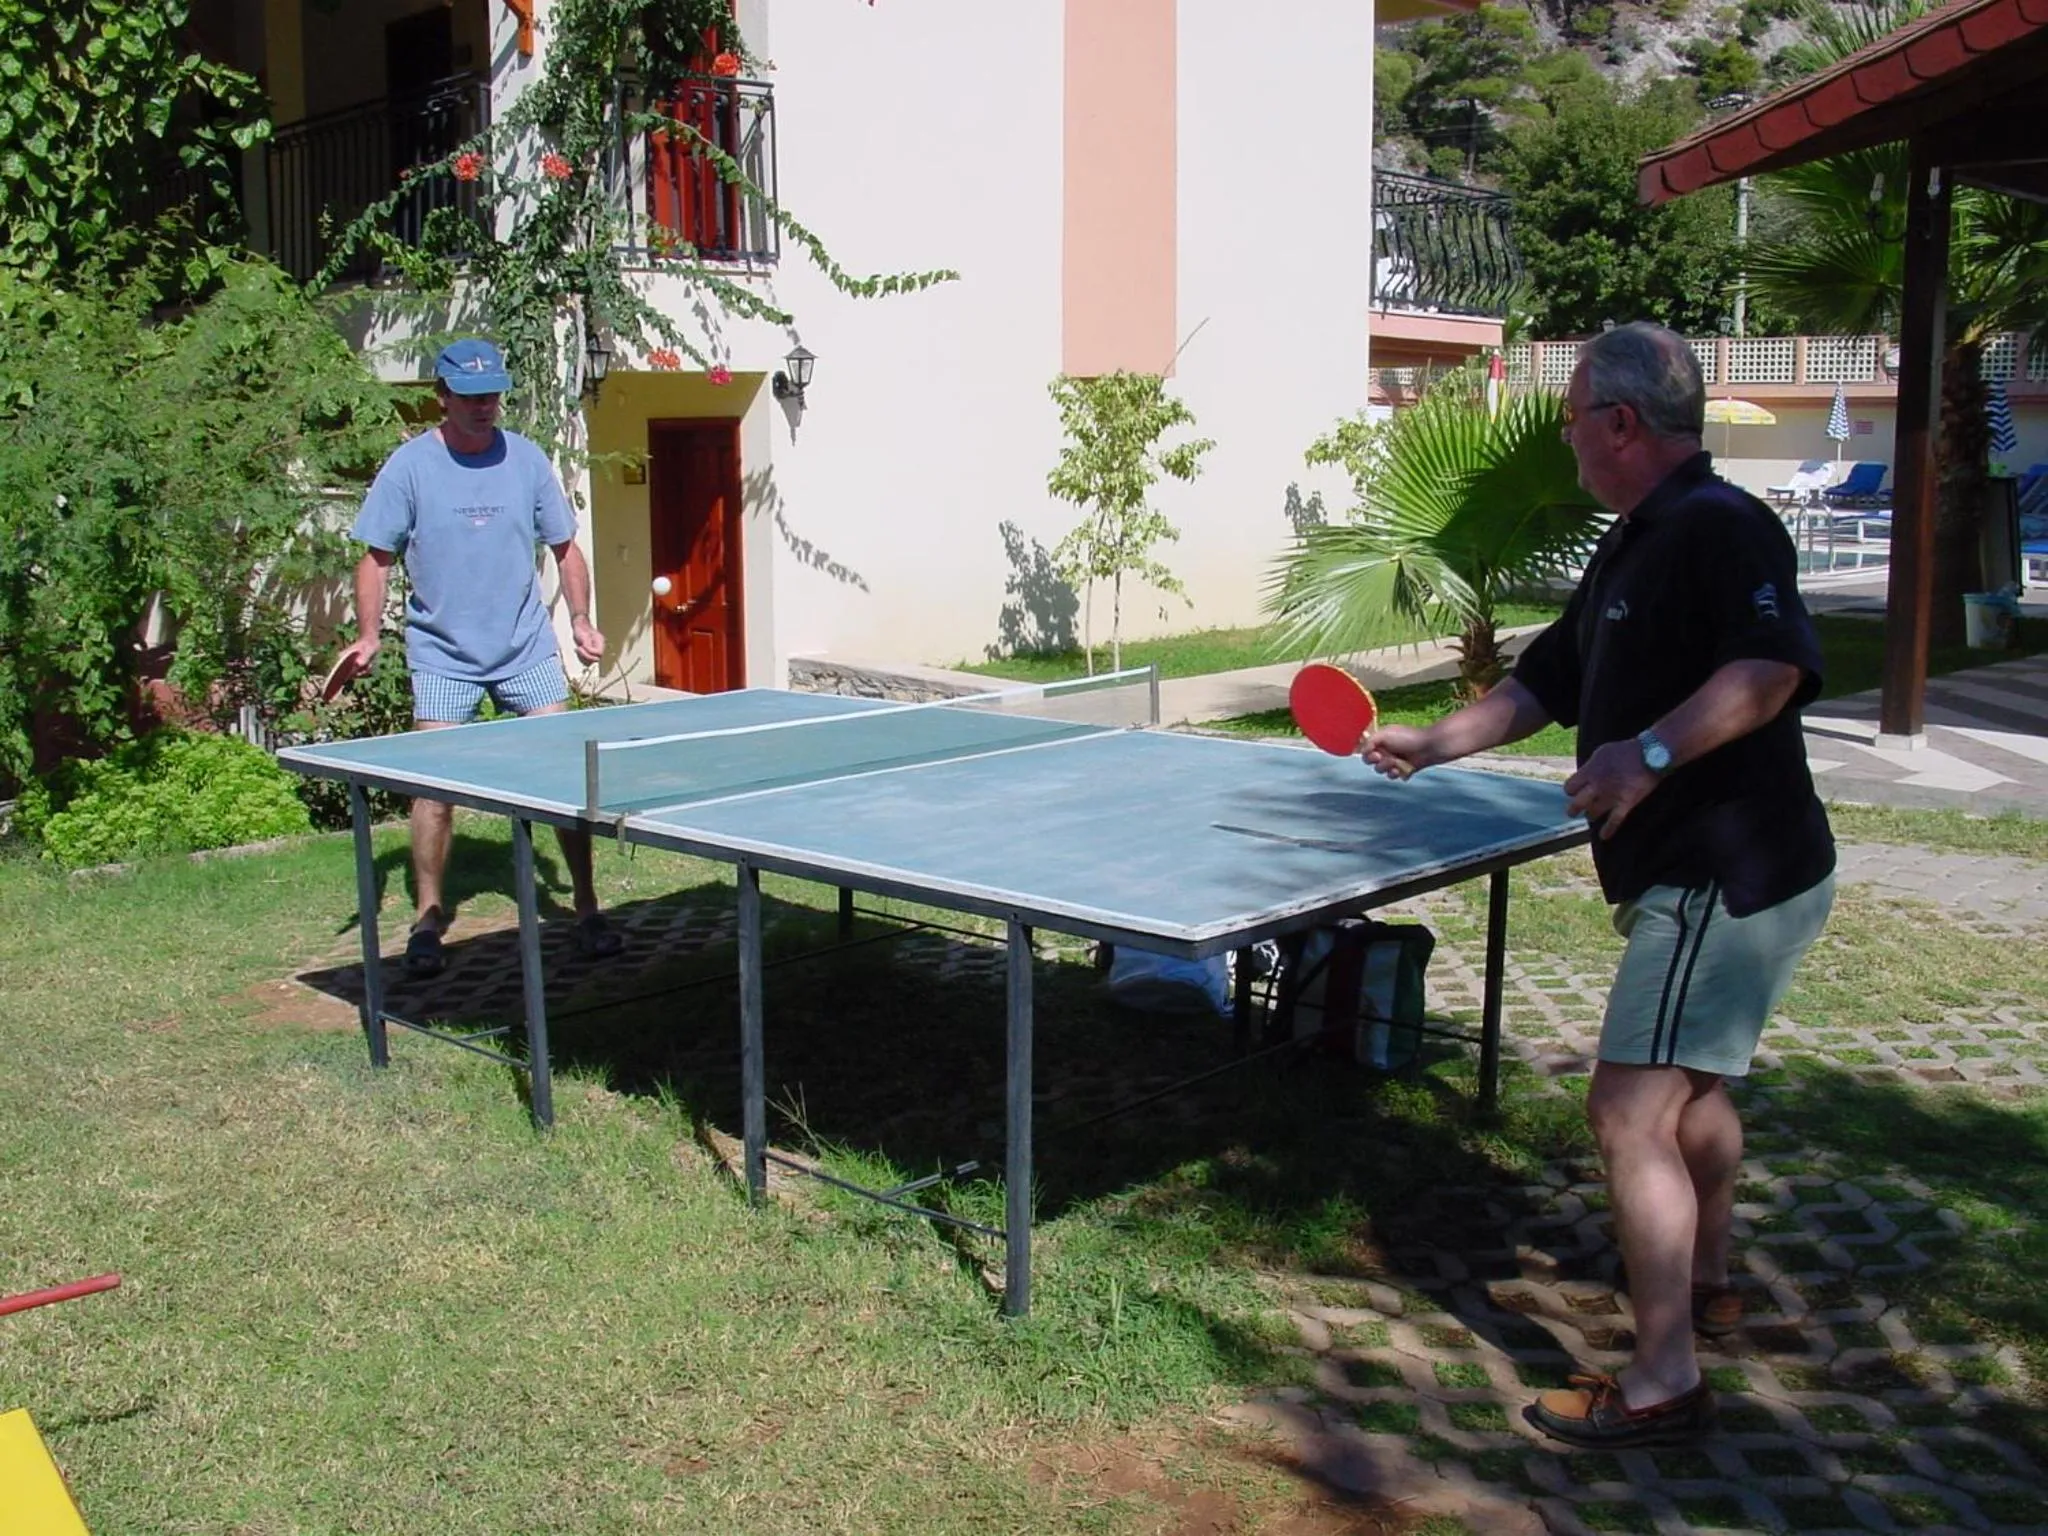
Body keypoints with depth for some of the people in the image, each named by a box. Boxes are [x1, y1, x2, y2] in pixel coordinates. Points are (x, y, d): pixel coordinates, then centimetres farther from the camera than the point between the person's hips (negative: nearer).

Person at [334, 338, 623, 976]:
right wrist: (368, 635, -10)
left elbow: (565, 548, 11)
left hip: (527, 648, 2)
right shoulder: (410, 466, -4)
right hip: (443, 653, -2)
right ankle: (428, 919, 12)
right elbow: (378, 557, 0)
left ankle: (587, 910, 11)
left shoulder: (526, 458, 2)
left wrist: (581, 619, 1)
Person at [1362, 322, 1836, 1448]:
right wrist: (1431, 743, 17)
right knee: (1691, 1086, 26)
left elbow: (1775, 665, -34)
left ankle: (1662, 1384, -3)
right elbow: (1548, 682, 21)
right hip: (1696, 873, 11)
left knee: (1629, 1111, -12)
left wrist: (1652, 751, -41)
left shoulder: (1721, 529, -18)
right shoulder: (1631, 549, 14)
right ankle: (1701, 1282, 46)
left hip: (1725, 878, -11)